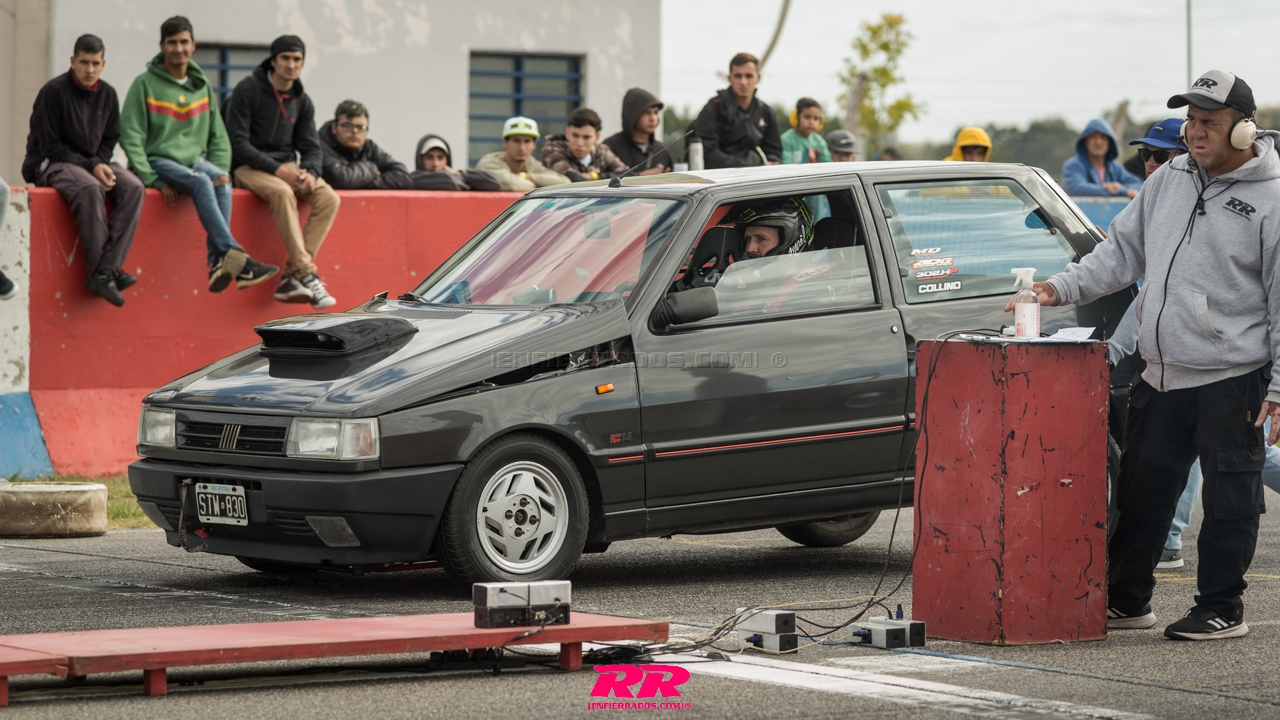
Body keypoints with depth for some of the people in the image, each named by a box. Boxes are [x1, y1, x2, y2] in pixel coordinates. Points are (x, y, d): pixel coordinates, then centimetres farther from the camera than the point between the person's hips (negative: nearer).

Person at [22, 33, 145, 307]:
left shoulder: (107, 94, 7)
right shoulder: (54, 91, -12)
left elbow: (110, 139, 15)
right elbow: (50, 147, -13)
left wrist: (100, 163, -8)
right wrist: (90, 166, -19)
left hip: (93, 163, 6)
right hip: (50, 164, -6)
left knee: (134, 188, -22)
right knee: (89, 189, -38)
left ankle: (104, 271, -30)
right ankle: (106, 271, -33)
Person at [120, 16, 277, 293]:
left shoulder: (202, 87, 15)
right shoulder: (145, 84, 0)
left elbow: (218, 136, 16)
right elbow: (131, 137, -5)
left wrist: (221, 170, -3)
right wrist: (153, 180, -15)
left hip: (196, 160, 4)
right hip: (159, 161, -4)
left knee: (220, 182, -30)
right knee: (201, 182, -33)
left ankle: (218, 263, -37)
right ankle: (232, 254, -44)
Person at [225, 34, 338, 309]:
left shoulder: (302, 101, 12)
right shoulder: (247, 90, -7)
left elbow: (311, 147, 11)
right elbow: (238, 142, -12)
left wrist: (310, 173, -14)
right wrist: (276, 169, -22)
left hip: (286, 167, 6)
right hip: (249, 166, -6)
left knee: (329, 198, -20)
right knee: (283, 192, -37)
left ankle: (291, 278, -24)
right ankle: (306, 274, -38)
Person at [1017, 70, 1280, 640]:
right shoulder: (1168, 182, 10)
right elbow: (1123, 251, 16)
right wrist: (1062, 287, 1)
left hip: (1231, 380, -6)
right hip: (1161, 376, 6)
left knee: (1229, 499, 1)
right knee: (1141, 492, 11)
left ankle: (1222, 608, 12)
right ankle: (1125, 599, 22)